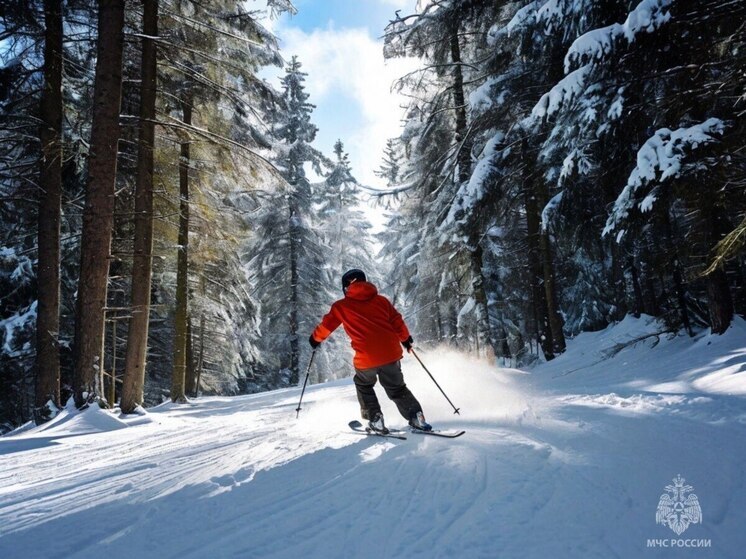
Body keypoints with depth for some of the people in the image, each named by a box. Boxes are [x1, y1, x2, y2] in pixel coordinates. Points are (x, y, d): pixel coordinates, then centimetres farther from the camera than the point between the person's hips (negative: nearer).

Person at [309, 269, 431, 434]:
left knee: (363, 385, 26)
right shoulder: (381, 300, 12)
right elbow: (397, 322, 11)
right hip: (391, 353, 3)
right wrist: (406, 339, 27)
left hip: (366, 359, -2)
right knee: (397, 389, 20)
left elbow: (327, 325, 16)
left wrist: (315, 338, 35)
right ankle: (417, 417, 4)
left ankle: (375, 419, 16)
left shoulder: (341, 306, 7)